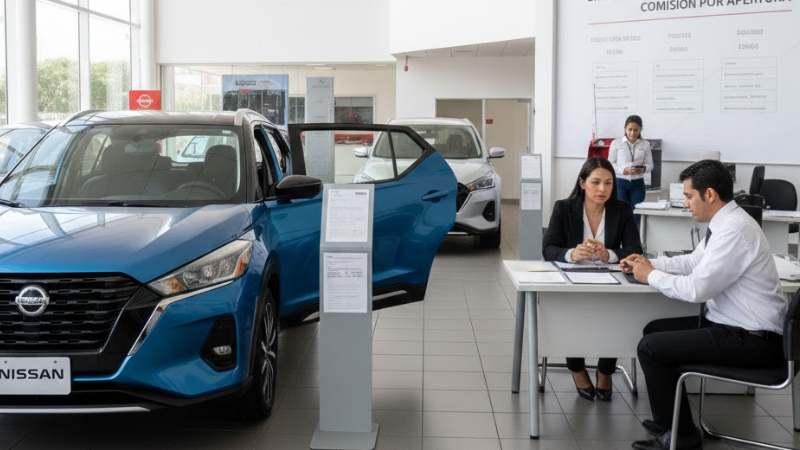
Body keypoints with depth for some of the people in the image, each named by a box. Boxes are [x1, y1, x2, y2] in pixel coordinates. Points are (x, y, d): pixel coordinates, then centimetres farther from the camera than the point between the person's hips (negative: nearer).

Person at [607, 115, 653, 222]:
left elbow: (650, 165, 5)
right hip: (620, 183, -1)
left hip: (637, 184, 1)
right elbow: (610, 164, -1)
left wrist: (643, 169, -17)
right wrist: (624, 170, -17)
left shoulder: (645, 145, 4)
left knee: (636, 215, 0)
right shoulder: (616, 143, -1)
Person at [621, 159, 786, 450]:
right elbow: (694, 262, 22)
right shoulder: (725, 222, 7)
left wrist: (651, 276, -10)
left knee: (650, 348, -10)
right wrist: (649, 263, 9)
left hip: (751, 340, -10)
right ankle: (670, 421, 26)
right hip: (733, 325, 10)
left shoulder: (734, 230, -24)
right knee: (655, 330, 17)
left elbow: (696, 289, -25)